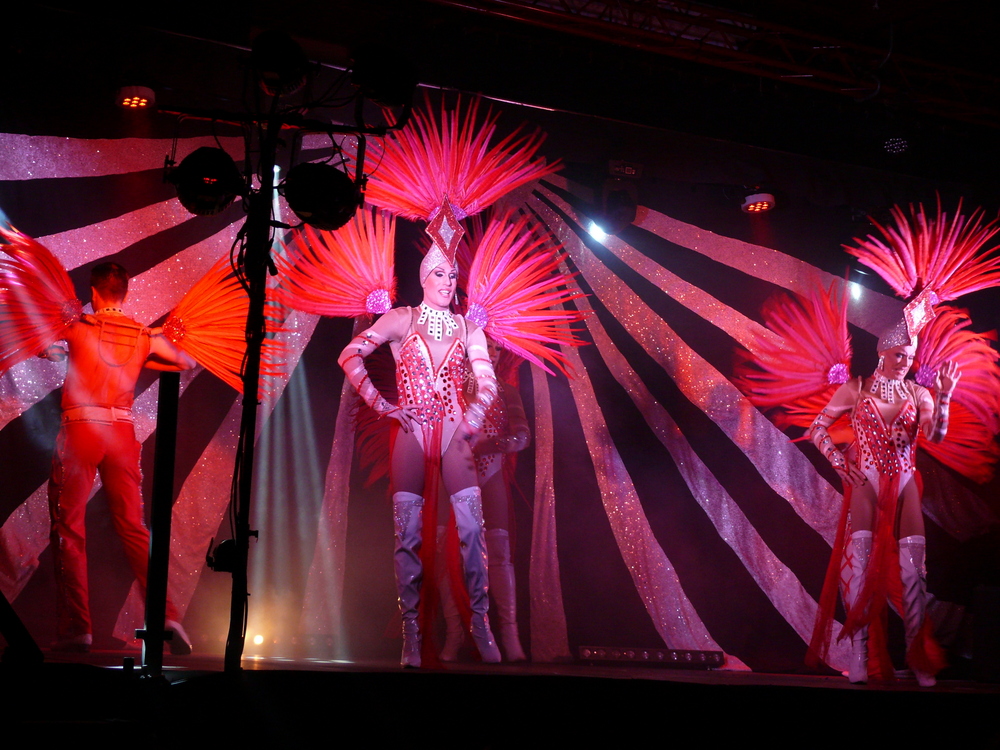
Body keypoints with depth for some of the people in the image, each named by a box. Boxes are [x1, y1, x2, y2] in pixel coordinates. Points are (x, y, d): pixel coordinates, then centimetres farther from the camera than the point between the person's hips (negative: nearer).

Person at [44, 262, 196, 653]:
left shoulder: (78, 325, 0)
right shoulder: (145, 336, 9)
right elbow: (187, 362, 24)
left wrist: (61, 352, 34)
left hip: (80, 429, -3)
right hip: (122, 432, 3)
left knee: (68, 528, 3)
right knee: (133, 528, 8)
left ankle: (76, 628, -3)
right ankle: (166, 616, -4)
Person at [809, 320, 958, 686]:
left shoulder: (918, 394, 9)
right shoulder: (855, 390, 4)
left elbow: (936, 434, -8)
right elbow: (817, 429, 7)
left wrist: (944, 395, -21)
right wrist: (840, 464, -4)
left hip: (904, 484, 2)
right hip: (866, 482, -2)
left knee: (912, 566, -5)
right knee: (859, 558, -14)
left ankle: (918, 654, -1)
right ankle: (859, 650, -11)